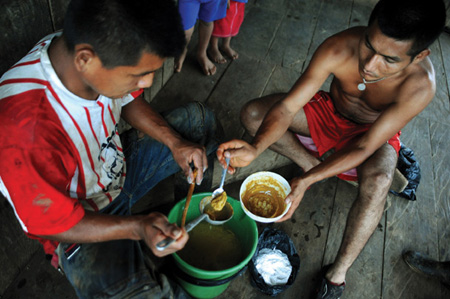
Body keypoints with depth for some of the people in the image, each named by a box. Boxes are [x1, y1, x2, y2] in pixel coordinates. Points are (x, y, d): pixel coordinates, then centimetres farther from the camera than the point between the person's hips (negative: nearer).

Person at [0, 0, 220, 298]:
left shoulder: (105, 51, -21)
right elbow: (51, 225, -24)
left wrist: (174, 143, -12)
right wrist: (137, 227, -36)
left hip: (120, 163, 7)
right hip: (80, 223, -6)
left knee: (199, 117, 6)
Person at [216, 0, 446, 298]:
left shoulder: (420, 85, -34)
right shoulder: (339, 48, -31)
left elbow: (364, 147, -32)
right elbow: (287, 106, -30)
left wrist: (305, 183, -42)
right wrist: (256, 148, -48)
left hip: (374, 132, -2)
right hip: (329, 112, 3)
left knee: (377, 183, -38)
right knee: (252, 113, -14)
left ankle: (339, 272, -17)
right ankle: (312, 164, 0)